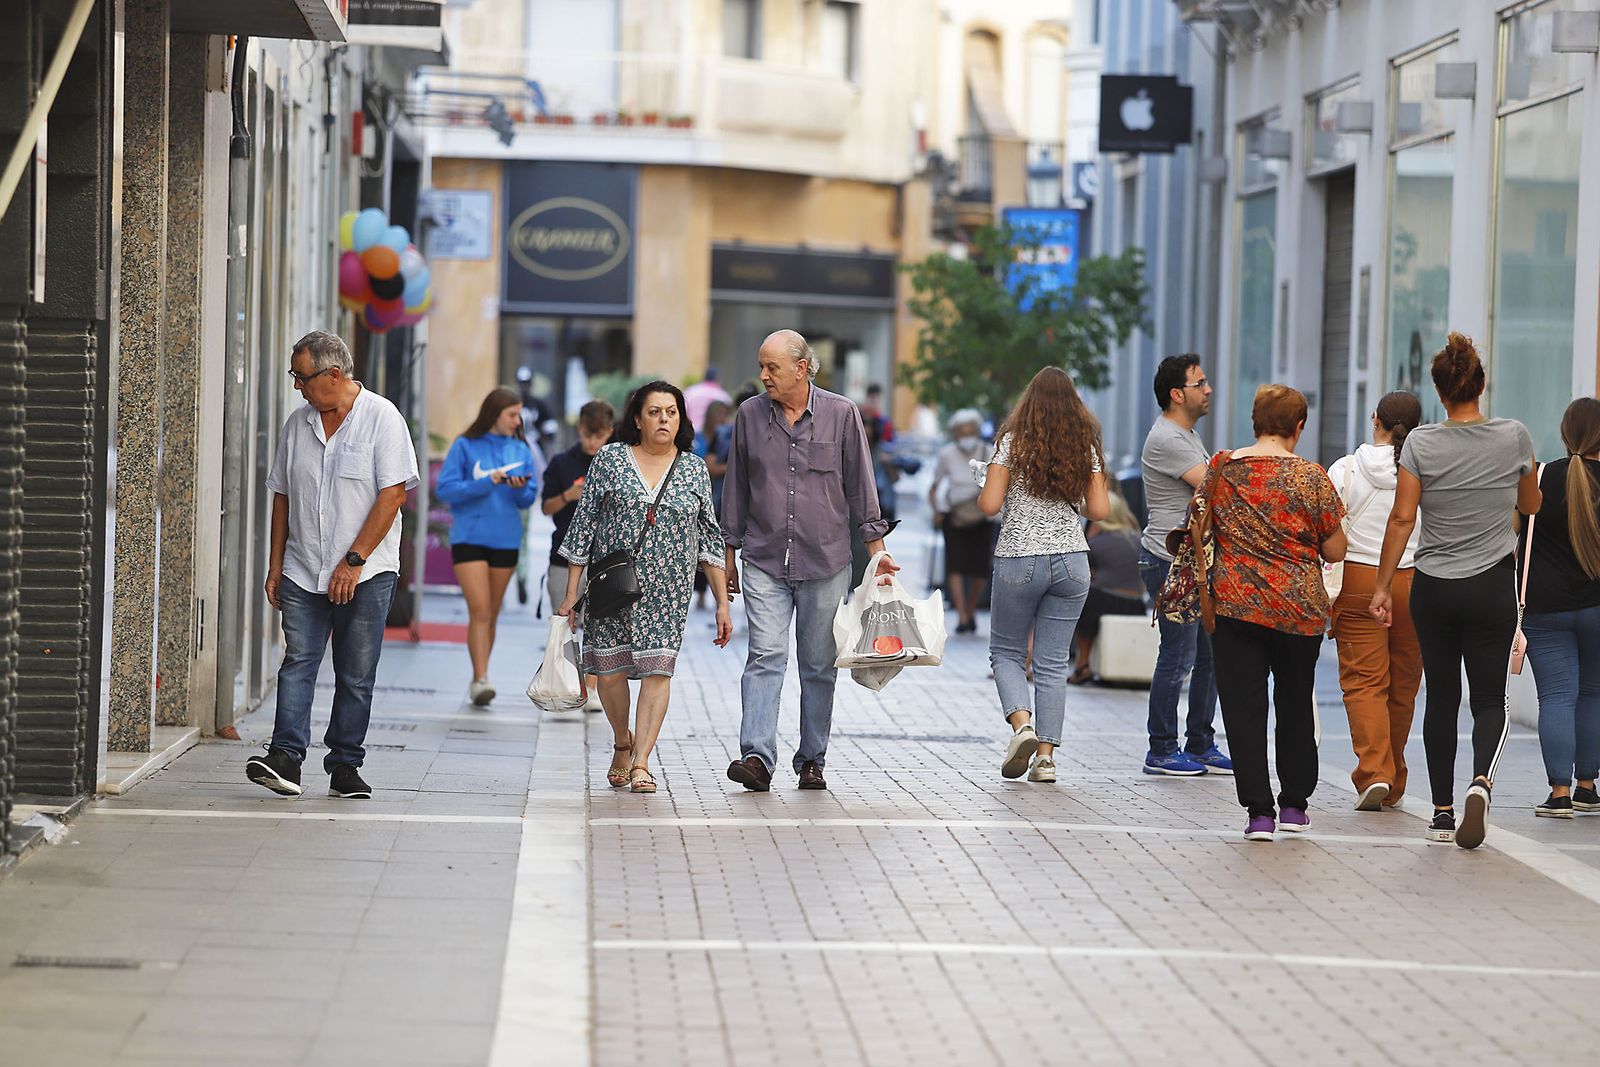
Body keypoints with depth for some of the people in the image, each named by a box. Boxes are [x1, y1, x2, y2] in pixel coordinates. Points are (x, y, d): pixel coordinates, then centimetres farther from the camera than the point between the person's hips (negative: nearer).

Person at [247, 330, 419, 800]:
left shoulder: (382, 418, -6)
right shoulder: (298, 423, 10)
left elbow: (393, 494, -11)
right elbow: (282, 496, 16)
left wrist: (354, 560, -15)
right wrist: (276, 564, 10)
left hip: (366, 572, -4)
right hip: (303, 571, 4)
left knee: (356, 676, 0)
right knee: (297, 663, -8)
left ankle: (345, 766, 7)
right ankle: (285, 758, -15)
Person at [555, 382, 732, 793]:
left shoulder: (694, 469, 7)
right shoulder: (610, 460, 2)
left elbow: (710, 539, 9)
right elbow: (583, 526, 4)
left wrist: (722, 602, 4)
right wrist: (571, 591, 0)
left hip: (668, 590, 0)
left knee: (657, 668, -10)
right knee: (609, 669, 0)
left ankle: (641, 763, -10)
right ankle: (622, 744, 26)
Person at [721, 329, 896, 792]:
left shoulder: (841, 414, 0)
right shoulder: (750, 415, 5)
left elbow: (860, 487, 6)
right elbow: (736, 489, 13)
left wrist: (877, 548, 3)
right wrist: (729, 553, 14)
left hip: (826, 562, 0)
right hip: (764, 562, 0)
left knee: (819, 664, 5)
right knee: (766, 656, -13)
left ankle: (812, 760, 14)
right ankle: (757, 756, -21)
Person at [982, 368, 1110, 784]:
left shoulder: (1013, 441, -6)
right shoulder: (1086, 446, 3)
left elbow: (989, 504, -10)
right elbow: (1100, 510, 3)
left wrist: (985, 488, 12)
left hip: (1018, 561, -3)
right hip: (1071, 561, 3)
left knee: (1006, 651, 13)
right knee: (1053, 662, 7)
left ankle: (1021, 723, -12)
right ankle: (1046, 755, 2)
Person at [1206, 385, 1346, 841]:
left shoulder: (1221, 469, 0)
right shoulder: (1312, 478, -6)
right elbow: (1335, 551, -1)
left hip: (1235, 603, 0)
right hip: (1300, 610, 0)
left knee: (1243, 708, 2)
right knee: (1296, 704, 17)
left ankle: (1259, 811, -6)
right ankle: (1294, 804, 24)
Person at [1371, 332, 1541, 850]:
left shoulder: (1421, 443, -6)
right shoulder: (1514, 437, -3)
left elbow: (1402, 518, -8)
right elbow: (1530, 504, 11)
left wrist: (1381, 585, -3)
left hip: (1432, 588, 0)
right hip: (1493, 587, 0)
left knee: (1441, 698, 11)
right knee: (1489, 699, 4)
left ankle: (1442, 812, 13)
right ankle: (1481, 780, -25)